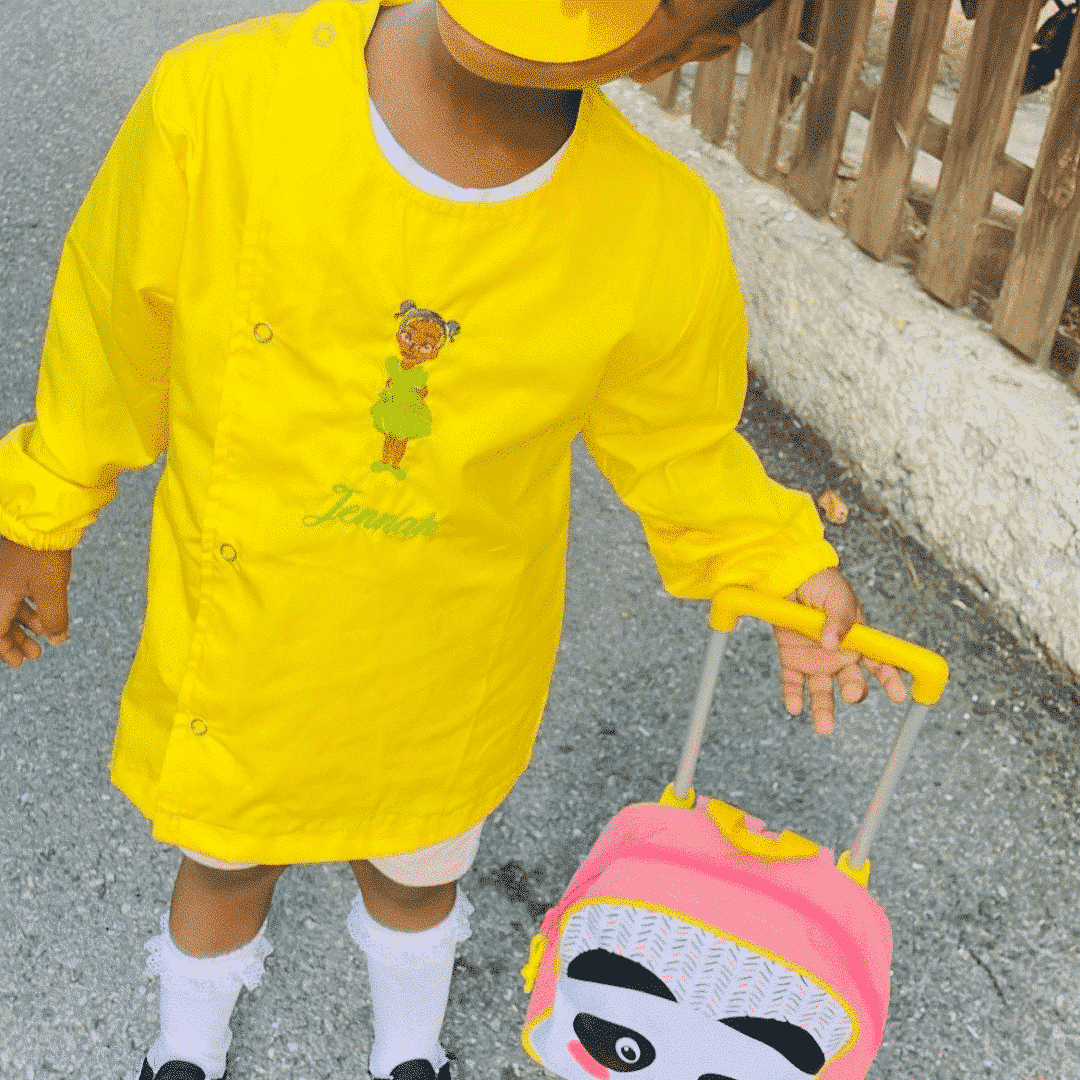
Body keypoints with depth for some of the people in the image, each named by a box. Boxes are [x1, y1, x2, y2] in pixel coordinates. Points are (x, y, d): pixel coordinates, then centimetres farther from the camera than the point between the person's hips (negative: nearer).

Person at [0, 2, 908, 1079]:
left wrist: (780, 566, -17)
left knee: (414, 870, 28)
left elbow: (677, 445, -3)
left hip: (448, 674, 1)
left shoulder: (664, 236, -25)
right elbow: (114, 331, -10)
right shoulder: (218, 100, -28)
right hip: (238, 640, 0)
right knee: (224, 860, 27)